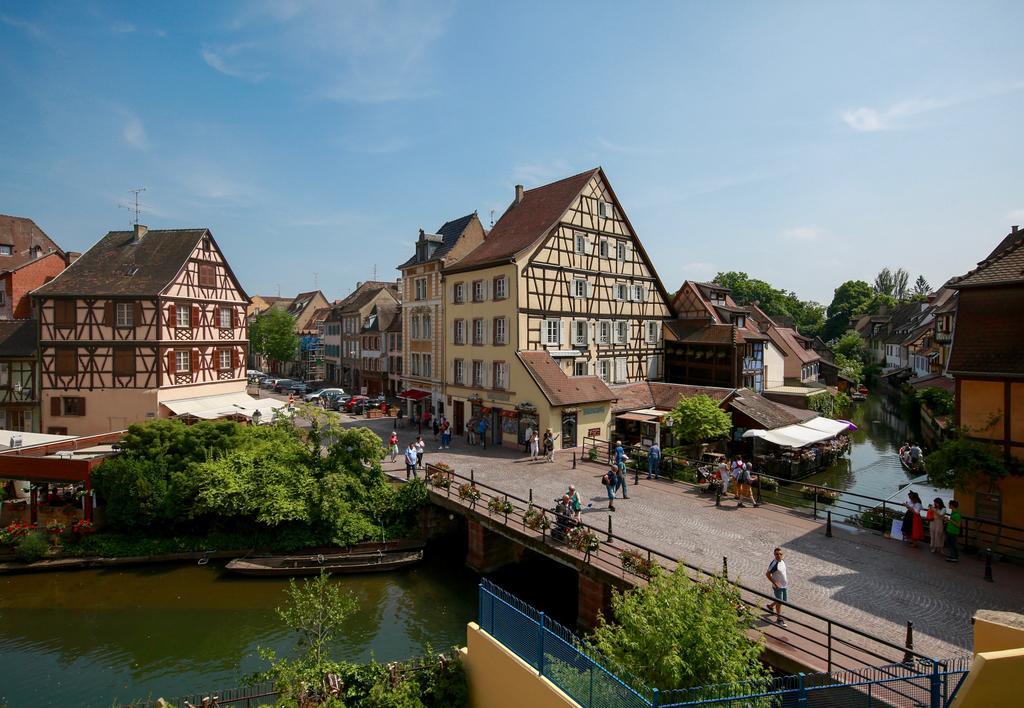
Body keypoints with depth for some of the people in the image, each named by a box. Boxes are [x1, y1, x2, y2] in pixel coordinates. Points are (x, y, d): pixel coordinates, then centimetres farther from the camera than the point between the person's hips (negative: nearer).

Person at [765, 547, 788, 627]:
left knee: (784, 601, 19)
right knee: (779, 603, 4)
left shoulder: (783, 561, 0)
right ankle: (779, 619, 20)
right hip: (778, 587, -8)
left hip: (785, 585, 8)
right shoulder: (774, 564, -24)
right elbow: (767, 574, -20)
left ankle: (770, 606, 41)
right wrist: (775, 583, -20)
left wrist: (786, 580, 8)